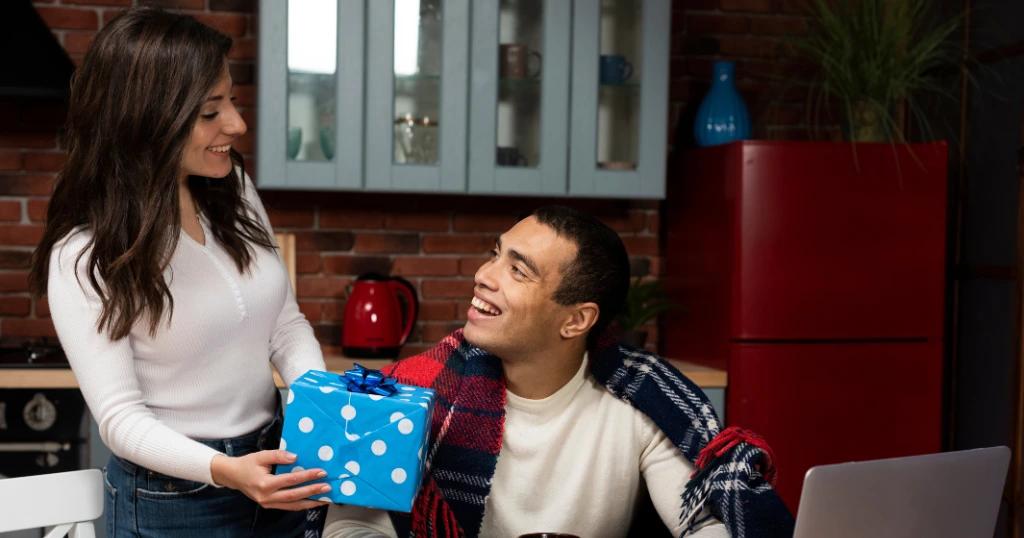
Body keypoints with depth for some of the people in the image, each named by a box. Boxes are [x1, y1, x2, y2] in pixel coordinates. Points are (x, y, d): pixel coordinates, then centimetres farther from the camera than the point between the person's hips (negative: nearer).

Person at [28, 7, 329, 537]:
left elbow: (286, 323, 5)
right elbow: (120, 417, -20)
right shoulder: (84, 256, -18)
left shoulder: (235, 191, -1)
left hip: (273, 469, 6)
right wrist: (222, 471, -35)